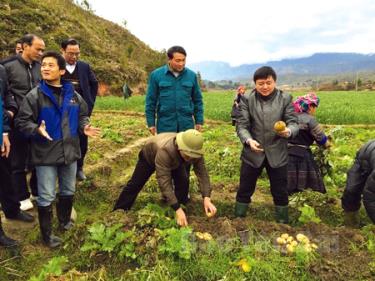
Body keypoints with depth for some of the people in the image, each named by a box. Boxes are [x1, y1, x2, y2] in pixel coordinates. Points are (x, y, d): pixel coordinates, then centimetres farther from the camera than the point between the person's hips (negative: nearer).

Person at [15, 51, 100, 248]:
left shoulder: (73, 94, 1)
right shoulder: (35, 95, -10)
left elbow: (82, 115, 13)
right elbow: (21, 121, -9)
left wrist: (84, 126, -6)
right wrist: (37, 130, -27)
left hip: (69, 150, 4)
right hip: (45, 154, -4)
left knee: (68, 191, 20)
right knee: (46, 196, 4)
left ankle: (65, 221, 43)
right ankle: (47, 234, 22)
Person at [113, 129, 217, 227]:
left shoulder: (194, 152, -35)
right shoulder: (164, 151, -51)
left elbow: (202, 173, -32)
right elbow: (164, 182, -51)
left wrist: (206, 198, -47)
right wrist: (177, 209, -53)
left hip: (175, 161, 3)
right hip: (149, 156, -3)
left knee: (183, 182, -15)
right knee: (135, 184, 5)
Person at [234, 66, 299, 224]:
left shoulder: (285, 98, 0)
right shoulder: (247, 99, -2)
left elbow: (293, 122, -3)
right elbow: (241, 125, -6)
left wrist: (289, 131, -28)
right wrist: (248, 140, -26)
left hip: (277, 153, 0)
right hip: (252, 153, 0)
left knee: (280, 192, 13)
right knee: (245, 189, 11)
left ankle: (283, 223, 32)